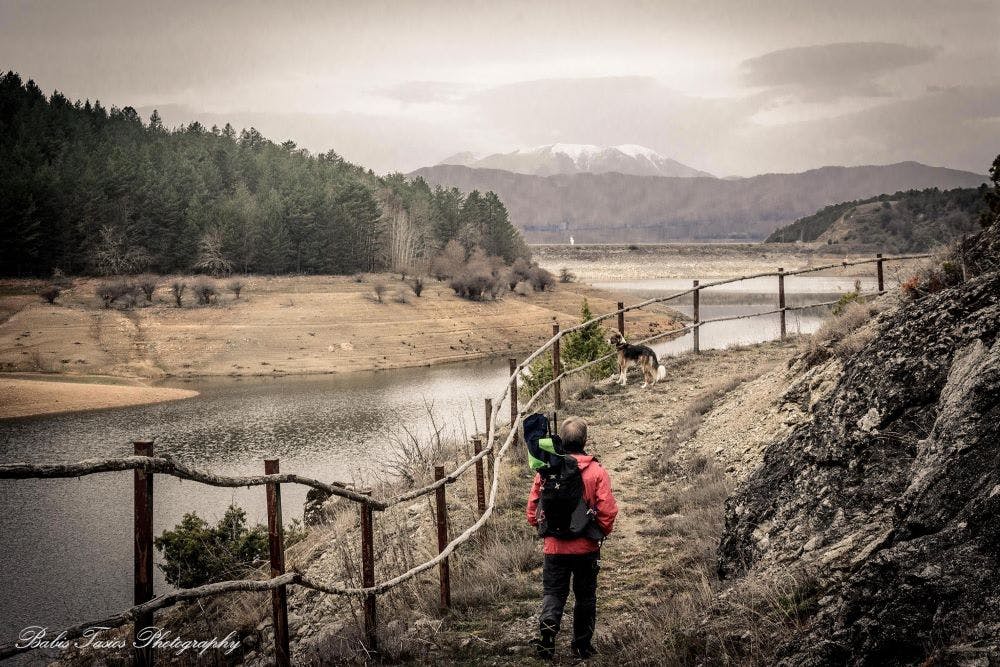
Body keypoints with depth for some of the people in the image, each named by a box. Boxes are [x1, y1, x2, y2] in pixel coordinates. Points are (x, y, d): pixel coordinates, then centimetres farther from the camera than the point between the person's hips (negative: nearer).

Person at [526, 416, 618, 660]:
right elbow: (608, 511, -12)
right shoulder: (596, 471, -10)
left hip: (555, 547, 0)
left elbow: (533, 507, -1)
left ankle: (547, 627, -17)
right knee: (585, 596, 14)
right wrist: (602, 533, 7)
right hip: (587, 547, 0)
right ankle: (582, 646, 20)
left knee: (553, 592, 9)